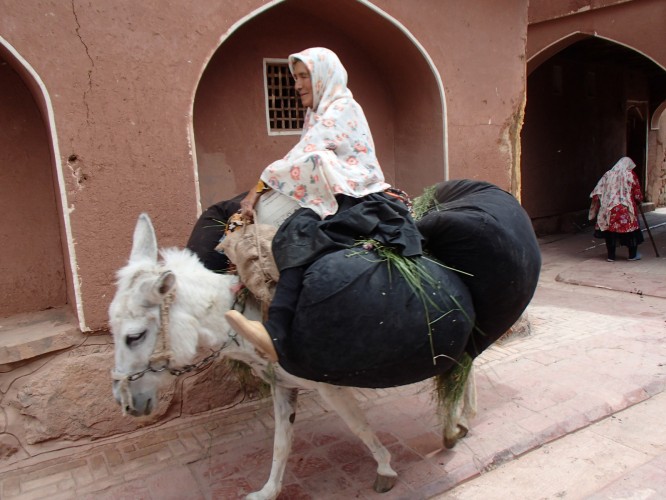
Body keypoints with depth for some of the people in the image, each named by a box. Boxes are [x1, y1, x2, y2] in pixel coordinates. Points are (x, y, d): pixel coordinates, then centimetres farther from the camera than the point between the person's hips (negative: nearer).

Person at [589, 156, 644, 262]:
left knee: (610, 230, 8)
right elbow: (637, 194, 2)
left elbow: (597, 192, 1)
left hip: (609, 209, 2)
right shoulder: (631, 175, 0)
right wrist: (639, 200, 21)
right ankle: (633, 255, 20)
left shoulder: (608, 174, 7)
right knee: (631, 230, 11)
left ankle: (611, 256, 11)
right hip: (626, 209, -2)